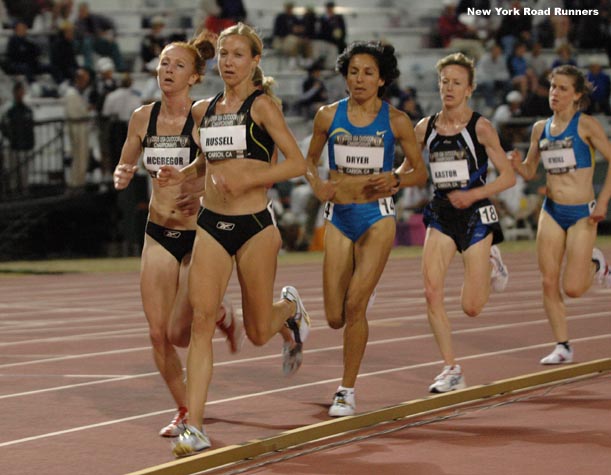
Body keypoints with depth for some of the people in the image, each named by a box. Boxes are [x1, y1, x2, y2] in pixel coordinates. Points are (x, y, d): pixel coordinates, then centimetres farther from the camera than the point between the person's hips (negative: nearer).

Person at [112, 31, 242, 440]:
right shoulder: (143, 118, 2)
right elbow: (125, 166, 14)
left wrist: (199, 195, -26)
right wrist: (122, 175, -8)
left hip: (199, 232, -4)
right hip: (158, 233, 4)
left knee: (179, 334, -6)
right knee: (158, 334, 0)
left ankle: (220, 315, 28)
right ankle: (185, 410, 20)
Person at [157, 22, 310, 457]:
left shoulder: (262, 105, -6)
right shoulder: (203, 110, 11)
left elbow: (297, 162, -11)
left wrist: (247, 180, -21)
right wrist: (182, 175, 7)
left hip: (255, 224, -4)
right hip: (211, 224, 4)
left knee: (257, 331, 8)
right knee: (202, 318, -12)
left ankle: (291, 309, 45)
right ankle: (194, 427, -14)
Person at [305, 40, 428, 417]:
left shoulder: (396, 121, -2)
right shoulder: (329, 116, 2)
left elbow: (420, 172, 5)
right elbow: (310, 159, 15)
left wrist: (395, 178, -16)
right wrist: (317, 184, -6)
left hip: (378, 216, -2)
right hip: (339, 216, 3)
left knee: (355, 304, -16)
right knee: (335, 318, 1)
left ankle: (348, 390, -2)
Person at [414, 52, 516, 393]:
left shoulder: (480, 128, -8)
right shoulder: (426, 128, 3)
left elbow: (509, 177, -7)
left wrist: (473, 195, -19)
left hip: (476, 216, -3)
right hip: (441, 215, 3)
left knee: (472, 307, -2)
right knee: (432, 292, -15)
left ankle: (492, 264, 32)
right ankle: (451, 371, -7)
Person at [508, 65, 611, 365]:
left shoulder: (586, 125, -8)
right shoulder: (540, 129, 7)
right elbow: (530, 171, 14)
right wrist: (516, 164, -9)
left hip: (582, 213, -5)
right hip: (551, 212, 5)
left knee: (572, 288, -7)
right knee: (549, 283, -2)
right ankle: (563, 347, 9)